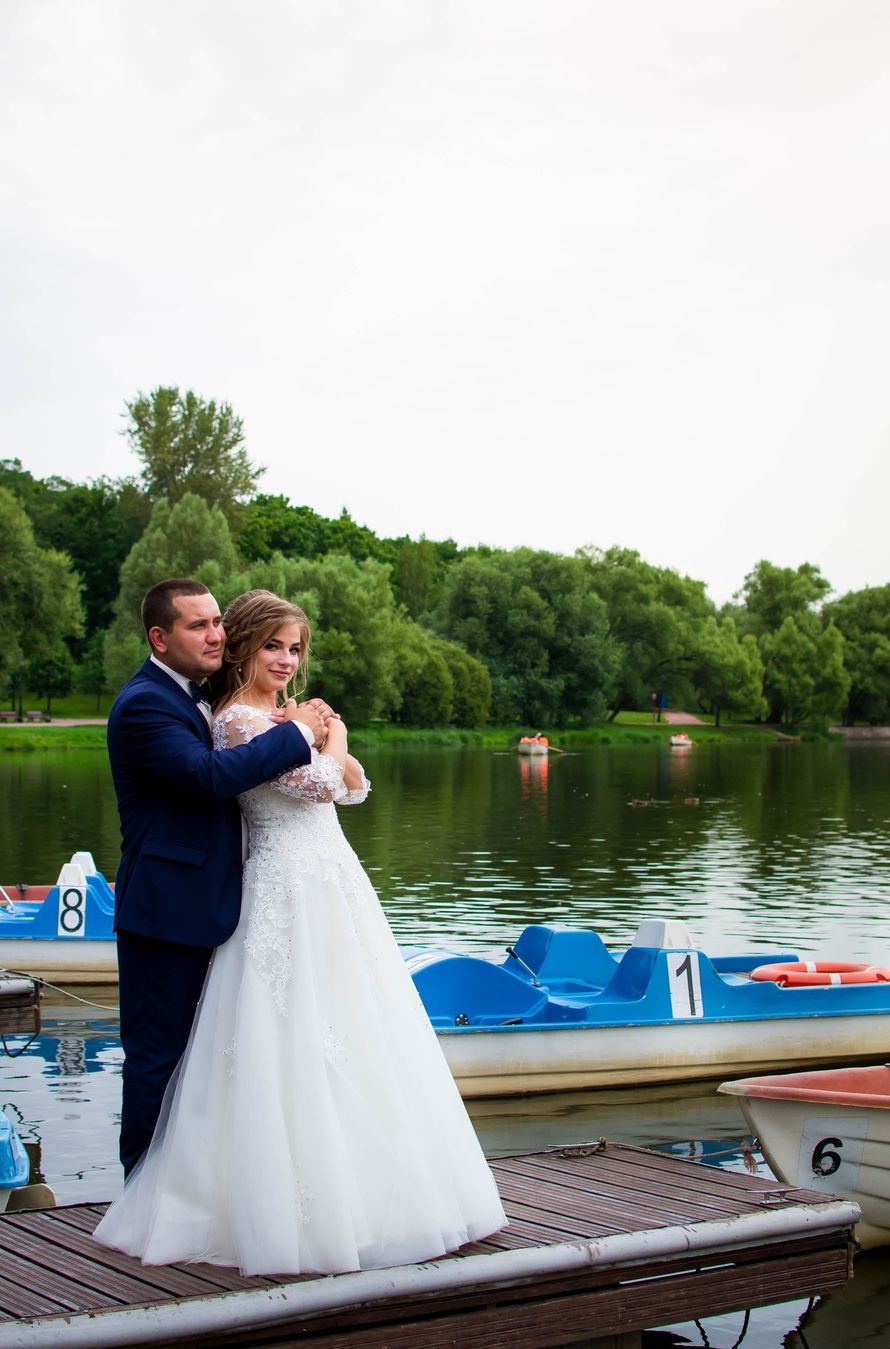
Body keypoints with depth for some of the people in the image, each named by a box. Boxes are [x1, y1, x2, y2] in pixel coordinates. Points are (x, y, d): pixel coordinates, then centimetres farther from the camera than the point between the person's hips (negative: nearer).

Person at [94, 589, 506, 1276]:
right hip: (293, 891, -10)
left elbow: (356, 785, 14)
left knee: (338, 1036, 12)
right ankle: (301, 1202, 2)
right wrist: (329, 737, 1)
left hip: (328, 882, 10)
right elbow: (320, 783, -19)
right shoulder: (240, 720, -12)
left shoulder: (283, 714, 16)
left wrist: (325, 737, -2)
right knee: (296, 1042, -6)